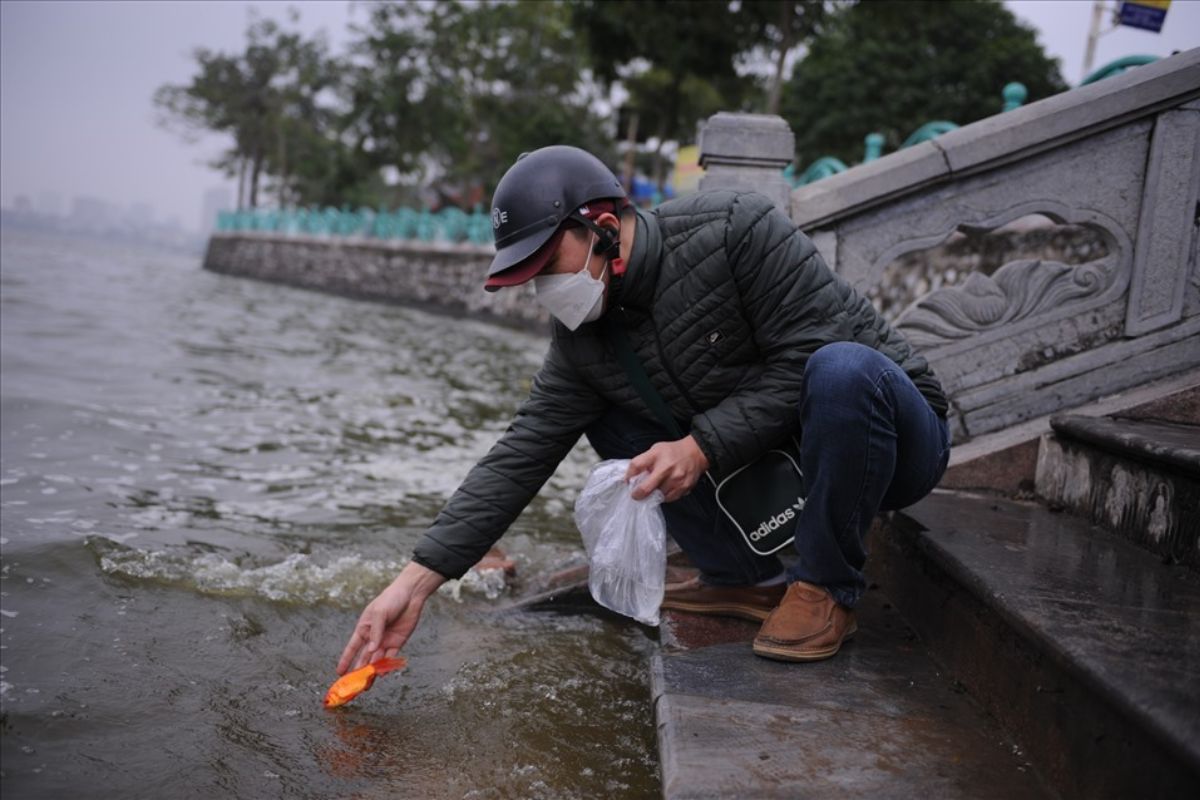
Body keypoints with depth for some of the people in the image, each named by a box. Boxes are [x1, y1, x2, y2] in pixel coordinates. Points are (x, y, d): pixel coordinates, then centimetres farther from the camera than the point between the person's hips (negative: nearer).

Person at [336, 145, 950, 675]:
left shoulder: (735, 229, -23)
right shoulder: (583, 342, -6)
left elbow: (806, 356, -25)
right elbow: (519, 459, -10)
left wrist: (702, 447, -28)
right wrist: (415, 582, -15)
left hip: (895, 439, -5)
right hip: (778, 468, 6)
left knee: (841, 369, -39)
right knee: (608, 421, -3)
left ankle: (827, 590, -17)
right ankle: (748, 579, 0)